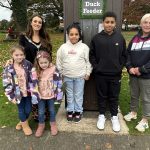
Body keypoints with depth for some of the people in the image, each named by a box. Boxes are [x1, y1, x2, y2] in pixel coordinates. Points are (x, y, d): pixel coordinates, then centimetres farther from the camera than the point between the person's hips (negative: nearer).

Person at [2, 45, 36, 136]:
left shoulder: (28, 65, -9)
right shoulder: (8, 69, -16)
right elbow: (7, 85, -11)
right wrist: (11, 97, -10)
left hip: (28, 92, 2)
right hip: (18, 94, -2)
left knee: (28, 110, 13)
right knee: (21, 110, 13)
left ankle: (22, 122, 44)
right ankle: (25, 125, 40)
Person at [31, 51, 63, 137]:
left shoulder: (54, 70, -17)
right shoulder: (35, 71, -16)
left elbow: (59, 83, -10)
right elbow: (33, 85, -10)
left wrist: (59, 95, -7)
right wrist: (34, 96, -9)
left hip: (51, 95, 0)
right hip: (40, 96, 1)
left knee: (52, 110, 18)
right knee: (41, 111, 15)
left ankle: (53, 123, 42)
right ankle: (41, 125, 39)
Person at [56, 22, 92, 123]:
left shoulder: (84, 47, -4)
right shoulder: (63, 47, -1)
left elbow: (88, 61, -1)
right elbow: (59, 61, 6)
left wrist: (88, 73, -2)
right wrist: (60, 73, 6)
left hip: (80, 76, -1)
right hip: (67, 76, 2)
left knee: (78, 95, 10)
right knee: (69, 94, 15)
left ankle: (78, 111, 26)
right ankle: (70, 111, 30)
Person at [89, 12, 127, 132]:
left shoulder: (120, 38, -1)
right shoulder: (96, 38, -3)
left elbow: (124, 55, 5)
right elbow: (92, 55, 3)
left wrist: (120, 67, -2)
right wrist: (96, 67, -5)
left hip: (115, 74, 1)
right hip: (100, 74, 0)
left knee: (114, 97, 12)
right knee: (102, 96, 13)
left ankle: (114, 116, 30)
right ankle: (102, 115, 30)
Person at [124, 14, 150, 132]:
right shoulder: (135, 38, 9)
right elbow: (128, 54, 7)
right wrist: (129, 67, -7)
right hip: (133, 74, 5)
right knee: (134, 95, 20)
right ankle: (133, 112, 40)